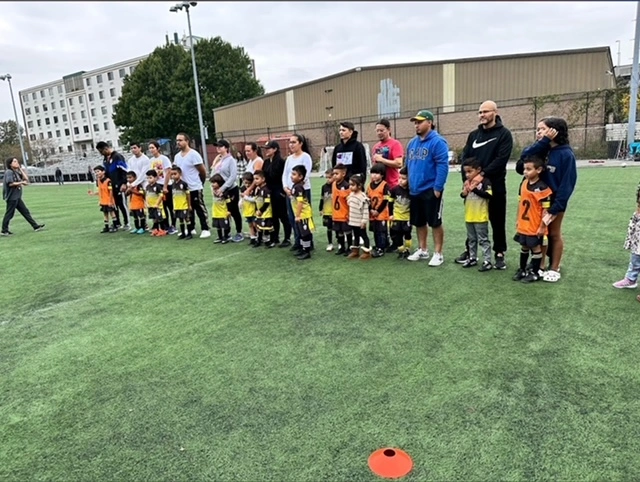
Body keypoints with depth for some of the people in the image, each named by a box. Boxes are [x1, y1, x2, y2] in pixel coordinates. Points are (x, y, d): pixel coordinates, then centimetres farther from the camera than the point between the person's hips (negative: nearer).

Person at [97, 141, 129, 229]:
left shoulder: (117, 156, -9)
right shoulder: (105, 159, 16)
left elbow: (125, 170, -14)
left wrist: (124, 183, -19)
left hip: (120, 185, -8)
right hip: (111, 186, 8)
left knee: (122, 204, -3)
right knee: (114, 205, 9)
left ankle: (127, 224, 5)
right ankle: (118, 223, 19)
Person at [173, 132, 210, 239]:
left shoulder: (194, 154, -13)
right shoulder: (177, 156, 9)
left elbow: (202, 171, -10)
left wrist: (200, 182, 2)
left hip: (195, 188, -7)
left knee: (200, 209, -1)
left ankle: (205, 229, 5)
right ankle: (190, 229, 25)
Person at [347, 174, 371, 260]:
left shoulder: (363, 197, -20)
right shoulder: (351, 194, 5)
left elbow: (365, 210, -20)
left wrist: (364, 221, -20)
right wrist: (349, 218, 16)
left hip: (360, 222, -8)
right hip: (353, 221, 8)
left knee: (363, 235, 4)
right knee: (355, 236, 18)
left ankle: (367, 252, 13)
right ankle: (355, 251, 27)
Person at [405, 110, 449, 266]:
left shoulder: (437, 142, -12)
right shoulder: (412, 143, 11)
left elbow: (442, 166, -17)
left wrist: (438, 187, -20)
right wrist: (408, 184, 14)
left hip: (431, 190, -7)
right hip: (414, 190, 8)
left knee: (435, 222, 2)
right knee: (419, 222, 16)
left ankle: (438, 254, 12)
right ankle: (422, 250, 29)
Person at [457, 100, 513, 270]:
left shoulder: (504, 134, -3)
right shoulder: (473, 135, 12)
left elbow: (501, 159, -15)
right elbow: (465, 157, 5)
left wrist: (482, 175, -23)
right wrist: (466, 178, -10)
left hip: (495, 185, -4)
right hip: (472, 185, 4)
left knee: (497, 221, 4)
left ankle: (499, 254, 14)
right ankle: (469, 250, 25)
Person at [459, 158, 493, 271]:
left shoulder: (485, 181, -11)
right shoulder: (467, 182, 7)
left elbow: (488, 195, -21)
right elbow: (462, 195, 8)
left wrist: (474, 189, -22)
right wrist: (464, 192, -15)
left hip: (480, 217, -6)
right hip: (469, 217, 7)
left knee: (483, 240, -1)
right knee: (471, 239, 17)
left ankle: (487, 261, 5)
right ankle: (472, 258, 29)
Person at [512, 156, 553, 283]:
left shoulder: (542, 188, -18)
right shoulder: (523, 184, 2)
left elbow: (546, 209, -16)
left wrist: (542, 226, -16)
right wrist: (518, 220, 14)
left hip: (535, 226, -6)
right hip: (523, 225, 6)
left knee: (536, 248, 8)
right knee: (524, 247, 18)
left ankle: (535, 273, 21)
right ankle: (522, 270, 32)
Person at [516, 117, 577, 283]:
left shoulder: (566, 154, -13)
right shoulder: (541, 150, 1)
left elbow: (567, 183, -15)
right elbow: (521, 164, -18)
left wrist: (556, 207, -18)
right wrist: (543, 142, -20)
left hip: (554, 201, -5)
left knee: (554, 234, 9)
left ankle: (554, 268, 21)